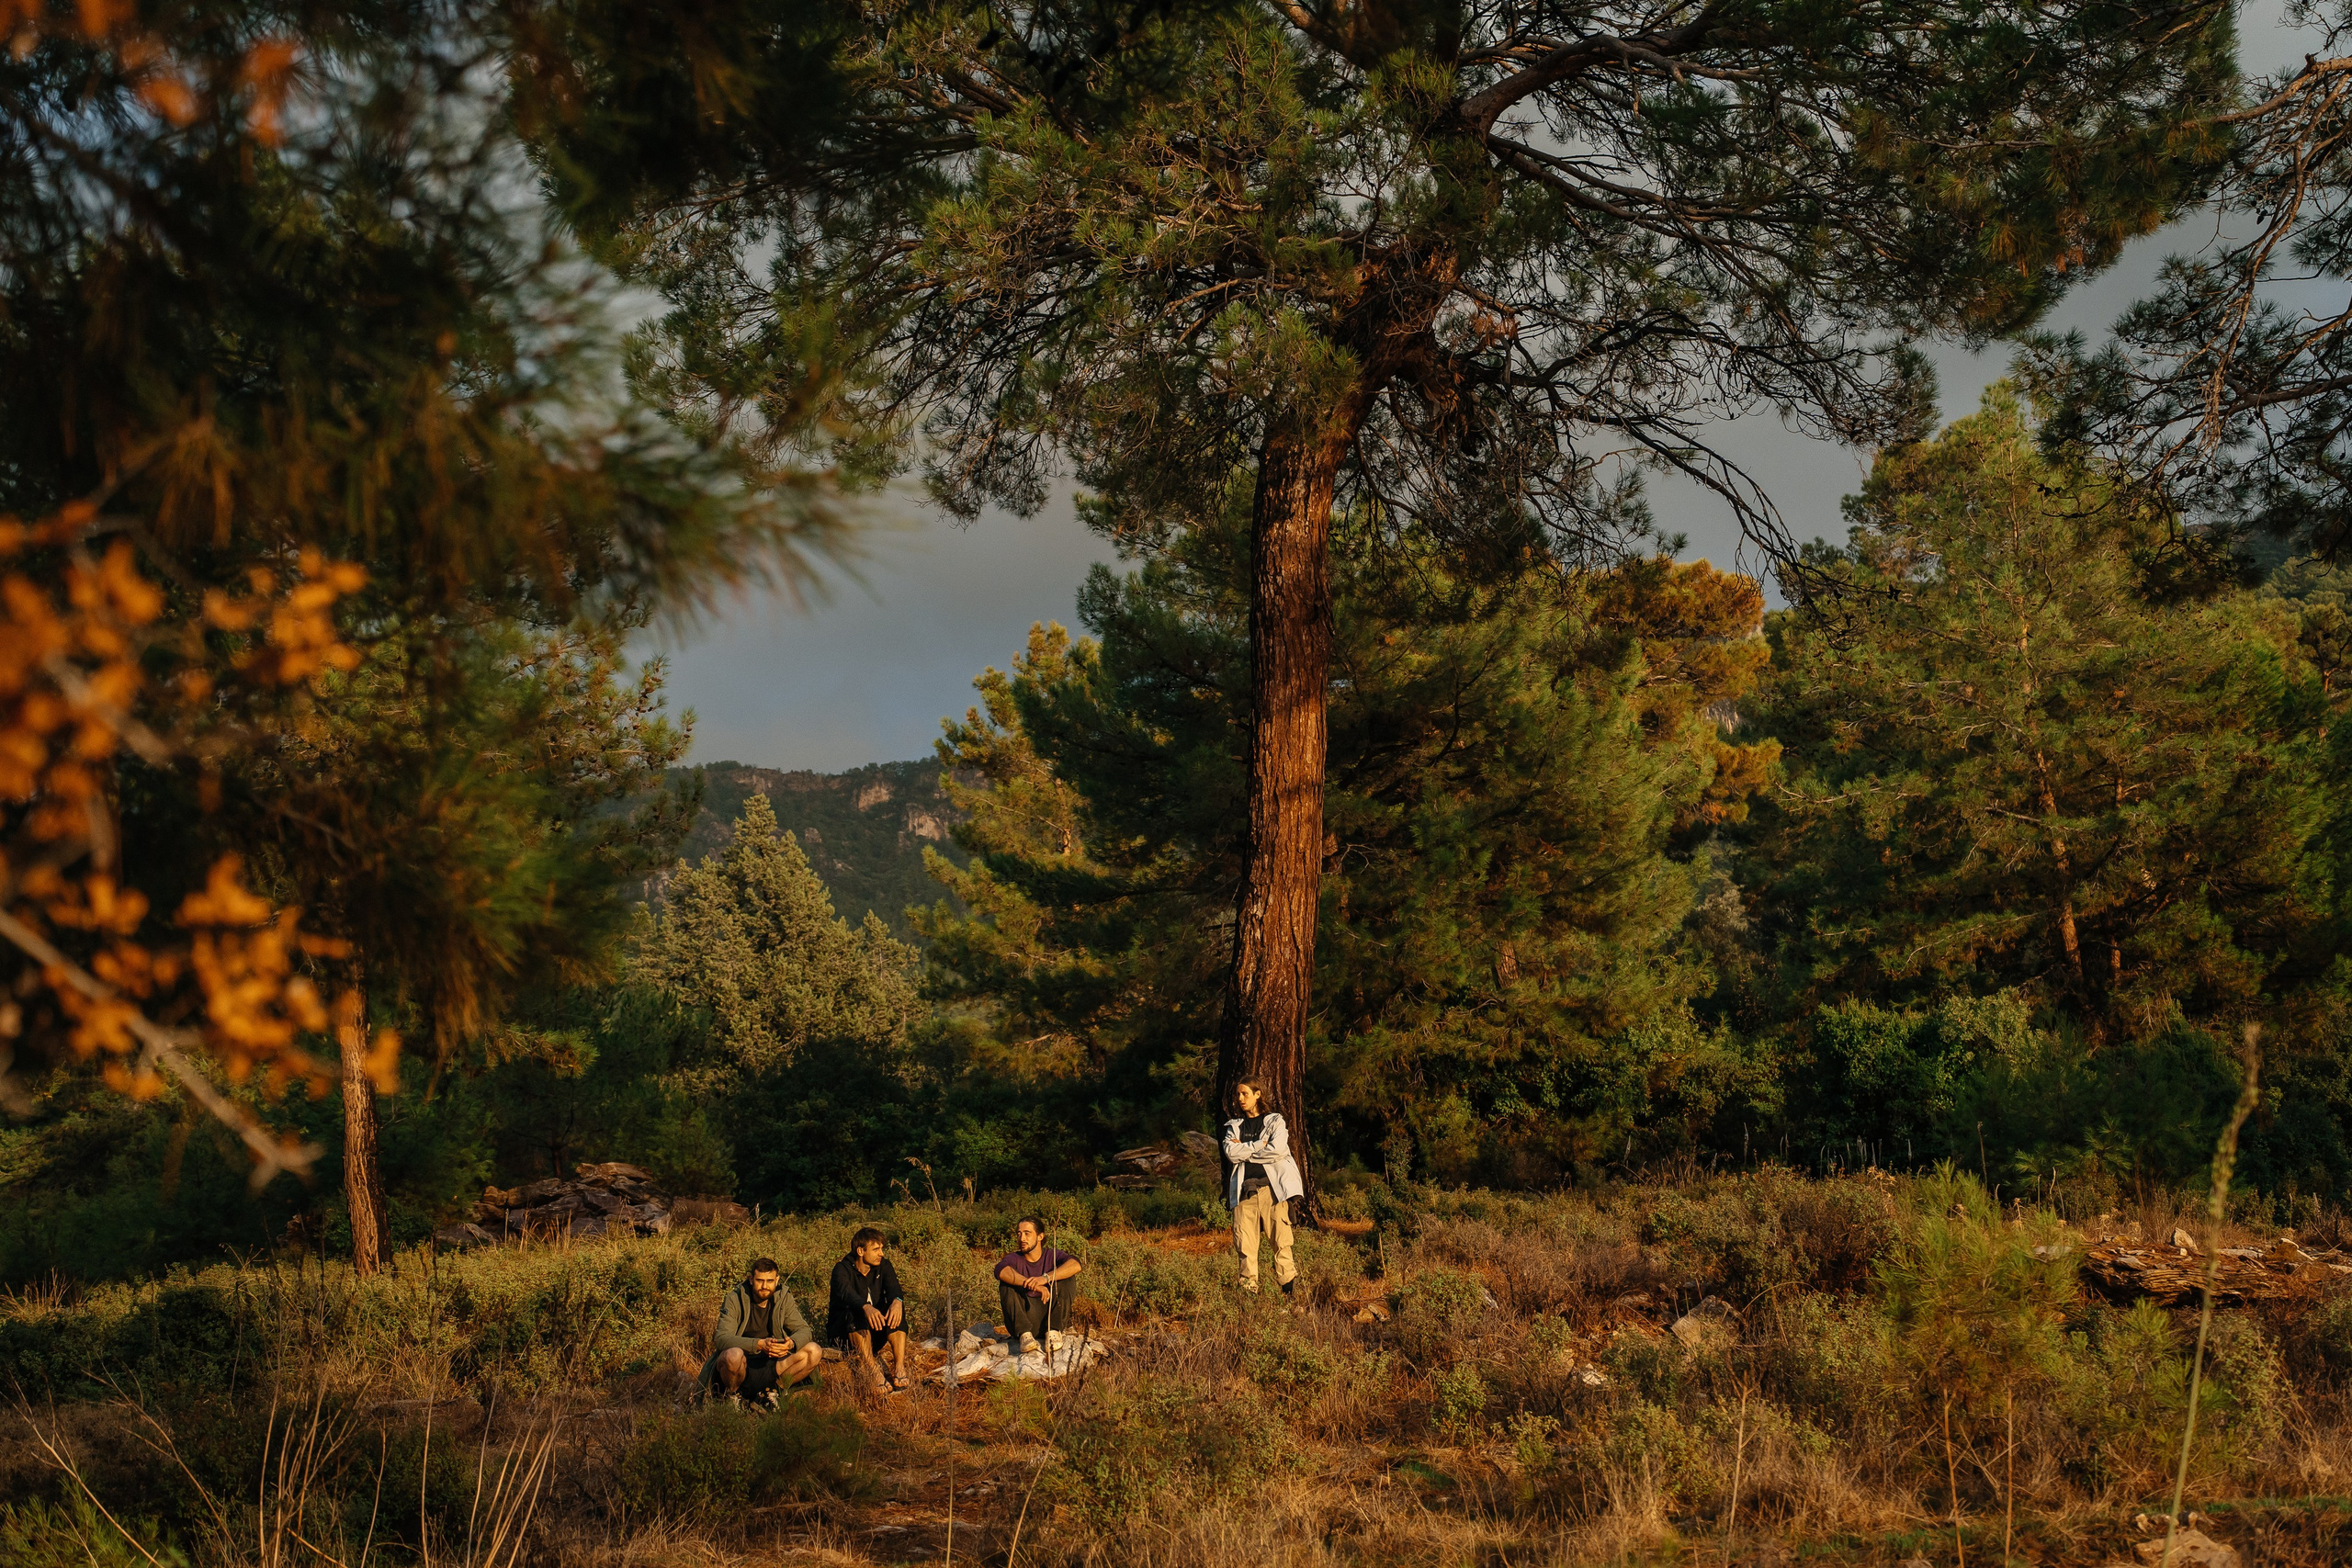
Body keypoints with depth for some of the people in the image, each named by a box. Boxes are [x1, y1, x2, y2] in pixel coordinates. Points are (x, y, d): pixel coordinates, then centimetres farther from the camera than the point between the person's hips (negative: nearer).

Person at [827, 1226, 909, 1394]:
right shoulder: (843, 1270, -12)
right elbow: (846, 1293, -33)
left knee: (895, 1308, -23)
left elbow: (893, 1287, -16)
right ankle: (873, 1373, -49)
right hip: (843, 1334, -4)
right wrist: (866, 1308, -55)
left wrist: (897, 1301, -41)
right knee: (855, 1312, -35)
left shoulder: (883, 1266, 3)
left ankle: (899, 1367, -36)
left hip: (874, 1334, 4)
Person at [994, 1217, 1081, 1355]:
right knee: (1006, 1284, -18)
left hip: (1051, 1318, 0)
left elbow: (1075, 1265, -19)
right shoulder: (1014, 1259, 4)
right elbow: (1001, 1271, -22)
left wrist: (1046, 1278, -34)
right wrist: (1032, 1284, -37)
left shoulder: (1052, 1256, 5)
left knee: (1067, 1278, -15)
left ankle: (1053, 1331, -23)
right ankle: (1024, 1334, -29)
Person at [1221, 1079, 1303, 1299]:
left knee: (1281, 1240, -9)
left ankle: (1289, 1287, -6)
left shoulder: (1275, 1122, 9)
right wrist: (1259, 1145, -5)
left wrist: (1243, 1151, -1)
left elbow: (1278, 1150, -8)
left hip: (1271, 1187, -3)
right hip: (1244, 1190, 3)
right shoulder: (1234, 1126, 19)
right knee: (1245, 1244, -3)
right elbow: (1231, 1154, 2)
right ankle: (1249, 1290, 0)